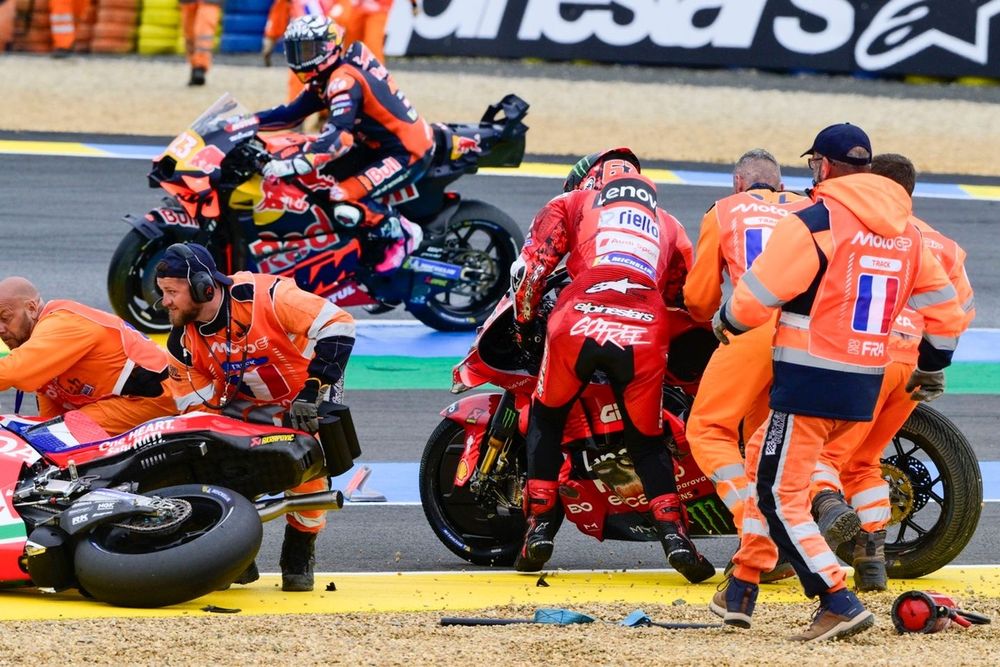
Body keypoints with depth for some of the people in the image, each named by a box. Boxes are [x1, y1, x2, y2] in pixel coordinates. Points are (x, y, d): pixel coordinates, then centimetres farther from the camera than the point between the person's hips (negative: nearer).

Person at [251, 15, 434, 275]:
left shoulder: (344, 80, -21)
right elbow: (291, 113, 16)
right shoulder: (324, 80, 9)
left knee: (345, 205, -23)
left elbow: (338, 137, -34)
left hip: (407, 153, -10)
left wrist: (293, 165, -43)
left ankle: (401, 234, -3)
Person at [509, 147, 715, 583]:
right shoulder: (666, 224, 34)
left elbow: (530, 265, 14)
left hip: (579, 322, -2)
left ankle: (540, 526, 12)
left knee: (546, 421, 21)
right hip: (645, 335, 2)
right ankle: (672, 530, -6)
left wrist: (524, 318, 28)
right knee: (647, 441, 16)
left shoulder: (571, 202, 24)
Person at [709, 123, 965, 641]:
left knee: (781, 496, -1)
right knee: (763, 460, 23)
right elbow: (943, 306, 14)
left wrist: (725, 321, 8)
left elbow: (753, 300, -14)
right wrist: (931, 364, 30)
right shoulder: (904, 230, 8)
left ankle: (838, 603, -12)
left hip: (809, 380, -8)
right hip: (867, 385, 8)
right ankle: (741, 591, 27)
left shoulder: (814, 223, -14)